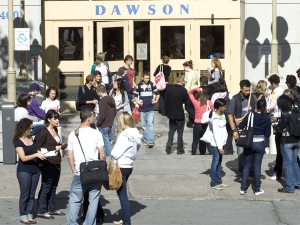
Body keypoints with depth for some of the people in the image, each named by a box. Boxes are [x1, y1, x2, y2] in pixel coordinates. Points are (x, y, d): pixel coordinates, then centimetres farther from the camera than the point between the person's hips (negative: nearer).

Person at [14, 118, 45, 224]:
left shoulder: (30, 139, 8)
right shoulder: (18, 141, -10)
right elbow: (23, 158, -18)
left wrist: (41, 153, 4)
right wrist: (36, 154, -27)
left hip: (35, 170, 6)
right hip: (24, 171, -6)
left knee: (32, 195, 8)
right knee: (25, 194, 0)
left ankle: (30, 215, 13)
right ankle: (23, 216, 7)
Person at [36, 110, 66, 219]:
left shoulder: (55, 130, 11)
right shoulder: (44, 132, -14)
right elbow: (38, 147, -17)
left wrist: (61, 146, 3)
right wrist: (54, 148, -17)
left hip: (56, 162, 8)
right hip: (47, 164, -8)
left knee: (53, 187, 15)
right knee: (46, 187, -2)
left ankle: (52, 209, 25)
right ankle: (41, 211, 4)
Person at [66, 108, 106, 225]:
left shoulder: (73, 135, 2)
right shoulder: (96, 134, -6)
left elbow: (70, 156, 3)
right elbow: (102, 155, -5)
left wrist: (74, 171, 13)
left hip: (79, 174, 1)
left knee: (74, 200, 9)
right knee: (93, 201, 8)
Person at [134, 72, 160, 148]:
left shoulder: (152, 85, -1)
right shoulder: (139, 85, 3)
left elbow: (157, 93, 11)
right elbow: (136, 95, 12)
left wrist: (156, 100, -2)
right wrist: (137, 101, -4)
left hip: (150, 108, -3)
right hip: (142, 109, 3)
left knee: (150, 124, -13)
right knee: (144, 125, 12)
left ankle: (151, 141, -20)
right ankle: (145, 139, 25)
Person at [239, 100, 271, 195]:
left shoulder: (250, 115, -7)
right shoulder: (267, 119, -5)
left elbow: (240, 126, -9)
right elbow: (267, 134, -3)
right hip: (260, 144, 0)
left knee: (247, 165, 11)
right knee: (257, 166, 6)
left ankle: (243, 188, 8)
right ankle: (257, 189, 9)